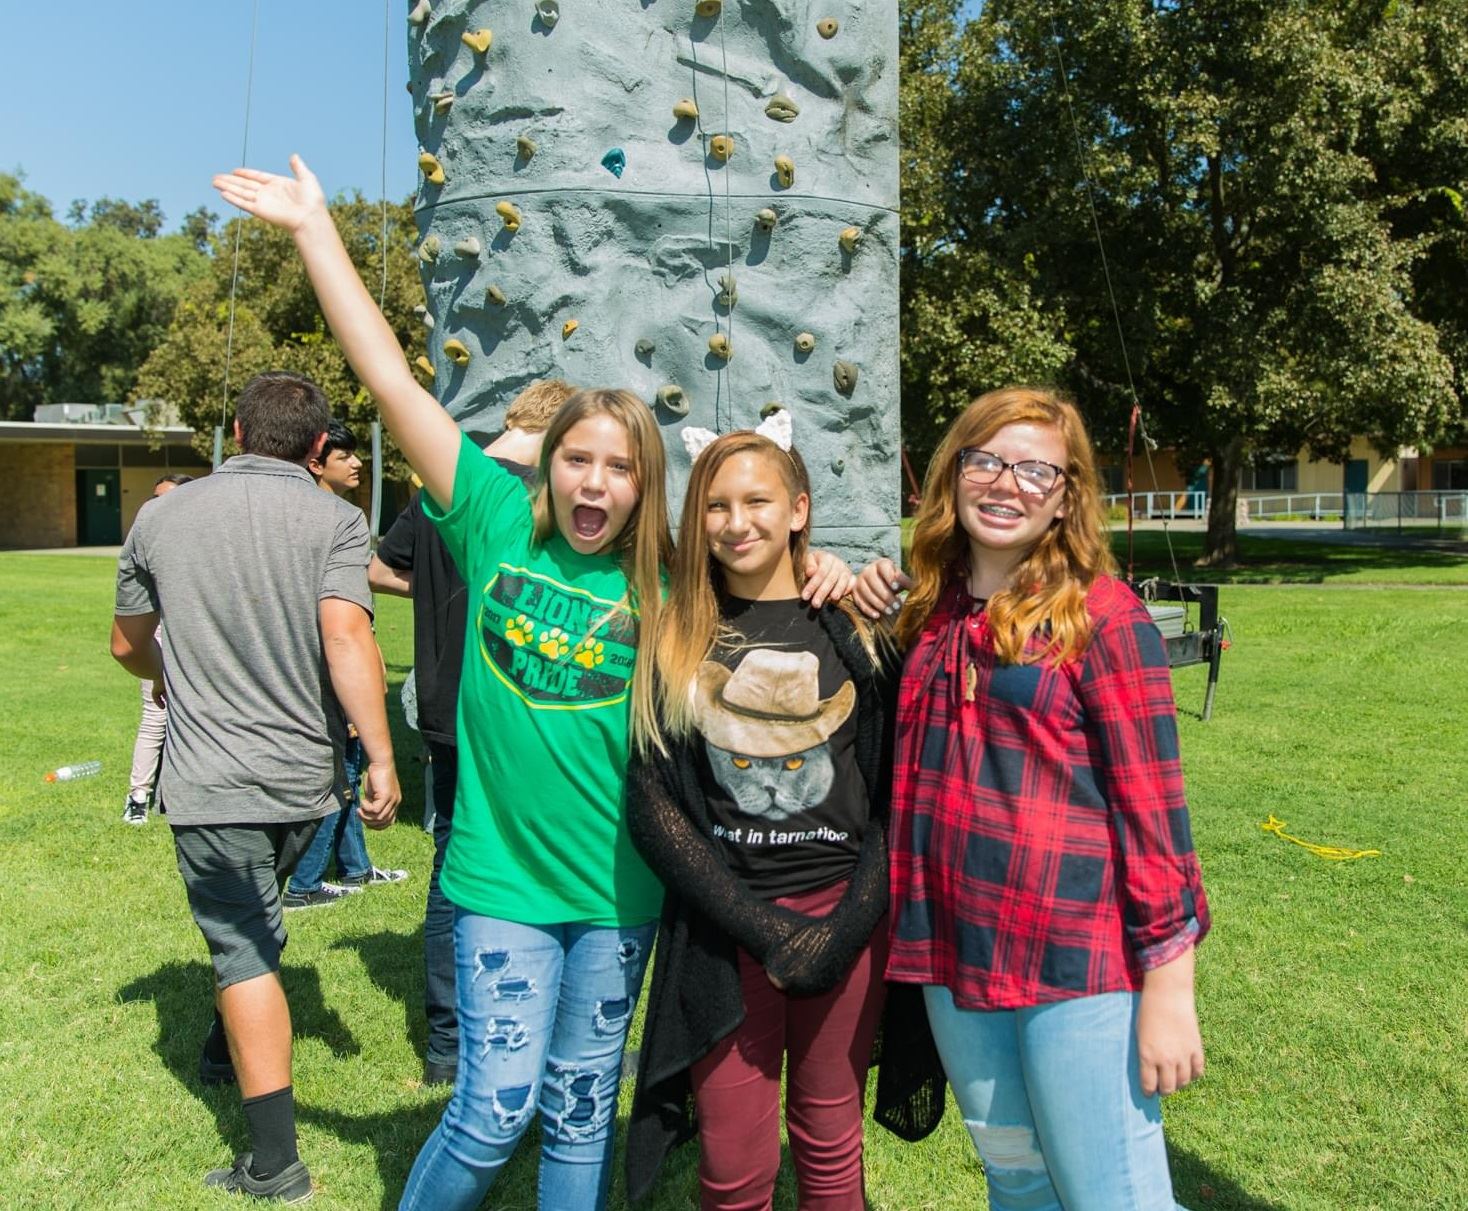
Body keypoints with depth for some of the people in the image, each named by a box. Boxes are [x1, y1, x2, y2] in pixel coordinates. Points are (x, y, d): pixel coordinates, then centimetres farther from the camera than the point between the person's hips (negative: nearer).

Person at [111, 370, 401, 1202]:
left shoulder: (161, 518, 2)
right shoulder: (334, 520, -6)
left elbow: (130, 647, 13)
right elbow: (347, 637, -20)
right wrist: (381, 758, -17)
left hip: (210, 776, -1)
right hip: (305, 772, 1)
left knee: (245, 953, 3)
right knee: (255, 921, 27)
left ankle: (275, 1165, 5)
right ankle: (227, 1052, 47)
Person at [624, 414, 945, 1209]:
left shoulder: (850, 632, 1)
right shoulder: (674, 642, 0)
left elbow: (889, 793, 0)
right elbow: (653, 806, -5)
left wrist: (847, 926, -11)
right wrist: (765, 928, -12)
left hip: (846, 917, 1)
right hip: (723, 929, 0)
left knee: (829, 1142, 14)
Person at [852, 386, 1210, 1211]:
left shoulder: (1104, 616, -9)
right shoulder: (935, 610, 7)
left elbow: (1153, 802, -11)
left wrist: (1169, 986, -14)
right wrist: (875, 621, 6)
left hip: (1080, 960, -6)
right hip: (957, 952, 6)